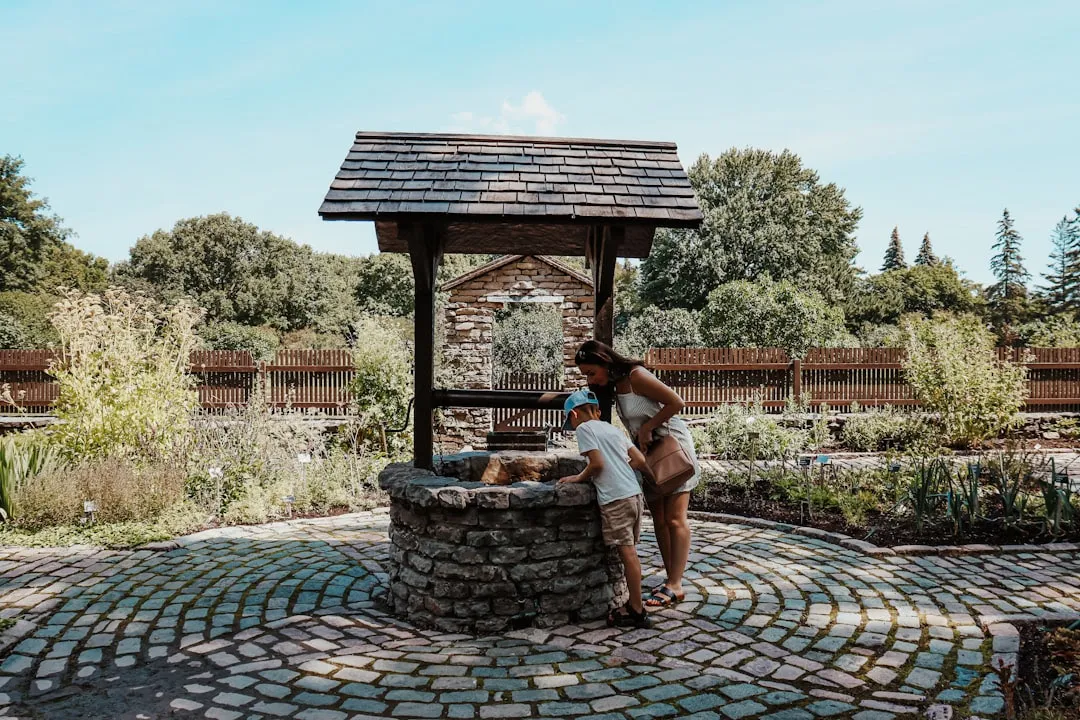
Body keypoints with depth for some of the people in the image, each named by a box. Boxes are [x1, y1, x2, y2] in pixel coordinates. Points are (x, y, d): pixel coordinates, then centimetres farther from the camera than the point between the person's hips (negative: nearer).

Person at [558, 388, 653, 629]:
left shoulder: (584, 428, -1)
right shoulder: (613, 430, 21)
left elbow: (598, 463, -10)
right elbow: (640, 460, 15)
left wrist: (579, 478, 4)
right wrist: (657, 481, 27)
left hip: (615, 499, -8)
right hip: (634, 494, 8)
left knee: (627, 553, -3)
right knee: (630, 552, 14)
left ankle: (637, 611, 3)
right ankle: (634, 603, 21)